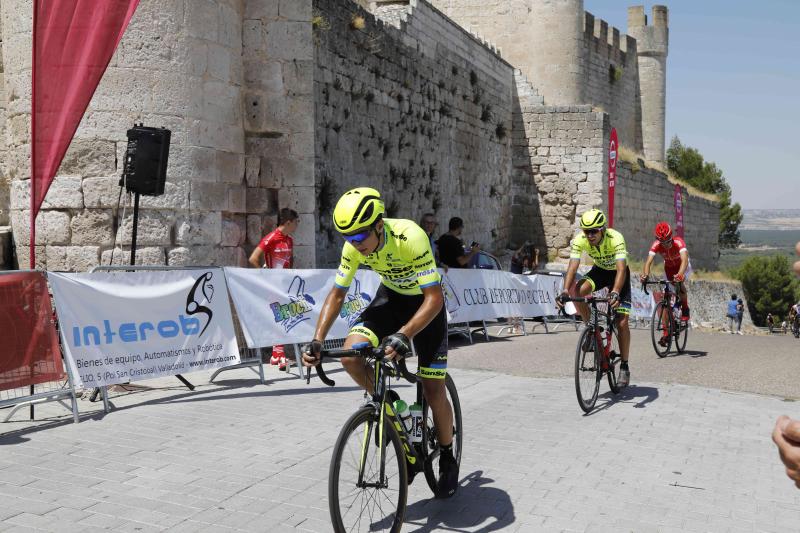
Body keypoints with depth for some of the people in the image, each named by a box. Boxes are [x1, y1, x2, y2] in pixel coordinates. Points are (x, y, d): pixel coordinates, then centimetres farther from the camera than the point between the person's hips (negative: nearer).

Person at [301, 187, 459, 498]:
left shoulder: (410, 237, -35)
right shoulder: (354, 246, -20)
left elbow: (434, 297, -36)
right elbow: (337, 294, -9)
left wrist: (403, 336, -50)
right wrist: (317, 341, -21)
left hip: (425, 301, -4)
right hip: (391, 296, 4)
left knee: (433, 392, -6)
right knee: (351, 354, -23)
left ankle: (447, 460, 19)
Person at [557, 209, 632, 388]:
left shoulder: (615, 238, -36)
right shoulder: (579, 240, -26)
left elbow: (621, 269, -45)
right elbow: (572, 267, -32)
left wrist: (615, 293, -62)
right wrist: (565, 290, -49)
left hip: (618, 273, -3)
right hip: (600, 270, 3)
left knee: (622, 322, -11)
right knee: (578, 291, -30)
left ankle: (624, 367, 5)